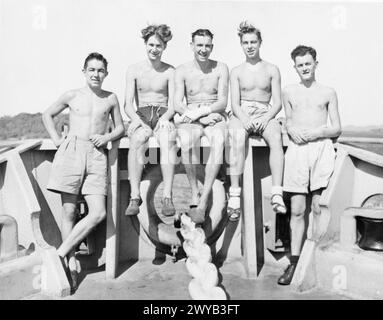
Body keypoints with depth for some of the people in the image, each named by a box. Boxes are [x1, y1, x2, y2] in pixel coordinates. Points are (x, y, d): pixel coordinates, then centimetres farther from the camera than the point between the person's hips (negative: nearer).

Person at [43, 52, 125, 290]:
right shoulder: (72, 96, 9)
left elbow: (121, 128, 19)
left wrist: (107, 137, -2)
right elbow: (48, 115, 22)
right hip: (71, 151, -1)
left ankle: (62, 252, 5)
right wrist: (56, 139, 8)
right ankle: (71, 262, 11)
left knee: (98, 213, -10)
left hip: (96, 154, 1)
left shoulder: (111, 98, 12)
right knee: (69, 212, -1)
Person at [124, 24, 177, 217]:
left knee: (168, 139, -36)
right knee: (138, 139, -35)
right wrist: (136, 119, -17)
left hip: (163, 115, 0)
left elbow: (173, 104, 3)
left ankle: (167, 197, -39)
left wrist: (166, 117, -19)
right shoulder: (133, 70, 12)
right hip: (141, 114, 0)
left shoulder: (170, 71, 10)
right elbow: (128, 104, 4)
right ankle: (135, 197, -36)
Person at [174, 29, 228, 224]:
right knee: (187, 141, -35)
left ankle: (203, 200, -34)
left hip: (215, 118, 0)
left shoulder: (221, 69, 9)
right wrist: (190, 114, -15)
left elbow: (222, 103, 1)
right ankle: (194, 193, -22)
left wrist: (199, 112, -14)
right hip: (190, 119, 0)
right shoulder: (182, 71, 10)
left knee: (219, 140, -35)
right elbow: (177, 104, 2)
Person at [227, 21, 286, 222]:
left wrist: (266, 118, -14)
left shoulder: (272, 70, 14)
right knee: (237, 139, -34)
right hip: (241, 114, 0)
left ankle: (277, 194, -39)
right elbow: (235, 103, 3)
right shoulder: (236, 72, 13)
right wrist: (244, 119, -18)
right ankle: (234, 194, -37)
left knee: (276, 138, -33)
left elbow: (277, 103, 6)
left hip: (265, 114, 1)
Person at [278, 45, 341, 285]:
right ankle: (294, 262, 4)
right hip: (297, 148, 1)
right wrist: (291, 130, 1)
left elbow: (337, 129, 10)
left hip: (322, 147, -1)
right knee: (297, 209, -2)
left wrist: (317, 132, -8)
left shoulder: (328, 93, 12)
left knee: (318, 207, -5)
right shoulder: (289, 92, 16)